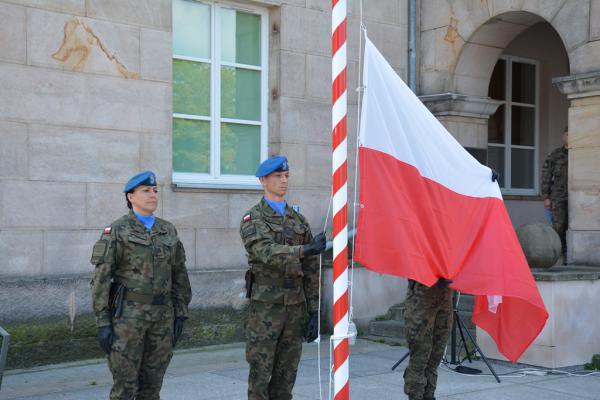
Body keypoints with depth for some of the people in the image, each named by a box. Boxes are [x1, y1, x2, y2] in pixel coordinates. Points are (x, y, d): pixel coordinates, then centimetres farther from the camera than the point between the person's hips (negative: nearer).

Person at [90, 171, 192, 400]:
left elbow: (179, 274, 12)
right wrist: (103, 323, -13)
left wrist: (180, 314, 6)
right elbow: (101, 278, -8)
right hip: (128, 313, -5)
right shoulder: (116, 231, -6)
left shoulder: (168, 231, 10)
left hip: (161, 314, 5)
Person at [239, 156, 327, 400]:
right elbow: (266, 252, -22)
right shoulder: (252, 219, -3)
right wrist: (306, 249, -35)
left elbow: (311, 269, 11)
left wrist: (314, 312, 6)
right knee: (260, 374, 0)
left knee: (286, 377, 9)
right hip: (265, 304, -5)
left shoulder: (299, 220, 13)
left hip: (295, 306, 5)